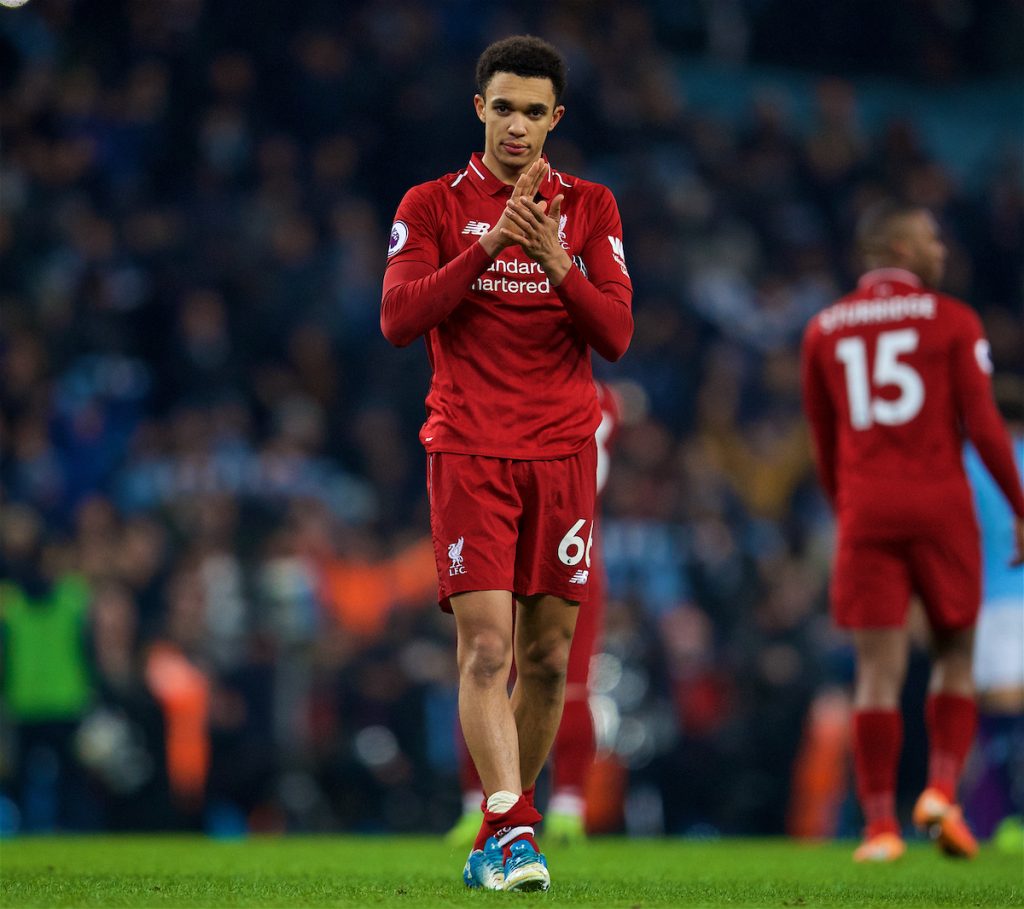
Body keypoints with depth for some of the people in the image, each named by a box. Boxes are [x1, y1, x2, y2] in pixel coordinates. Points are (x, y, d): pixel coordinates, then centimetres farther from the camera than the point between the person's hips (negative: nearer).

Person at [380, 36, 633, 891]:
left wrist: (558, 266, -16)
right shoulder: (433, 205, 5)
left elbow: (616, 337, 2)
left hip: (563, 451, 2)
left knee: (547, 657, 4)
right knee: (485, 646, -15)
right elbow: (398, 319, -9)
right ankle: (513, 827, -21)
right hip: (469, 451, -2)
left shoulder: (590, 208, 9)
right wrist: (490, 246, -18)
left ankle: (500, 836, 17)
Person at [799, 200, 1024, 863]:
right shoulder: (951, 321, -1)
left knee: (879, 670, 1)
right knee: (954, 654, 13)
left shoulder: (825, 331, 10)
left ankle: (881, 824, -5)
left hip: (866, 510, 2)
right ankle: (943, 790, -4)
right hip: (939, 506, -2)